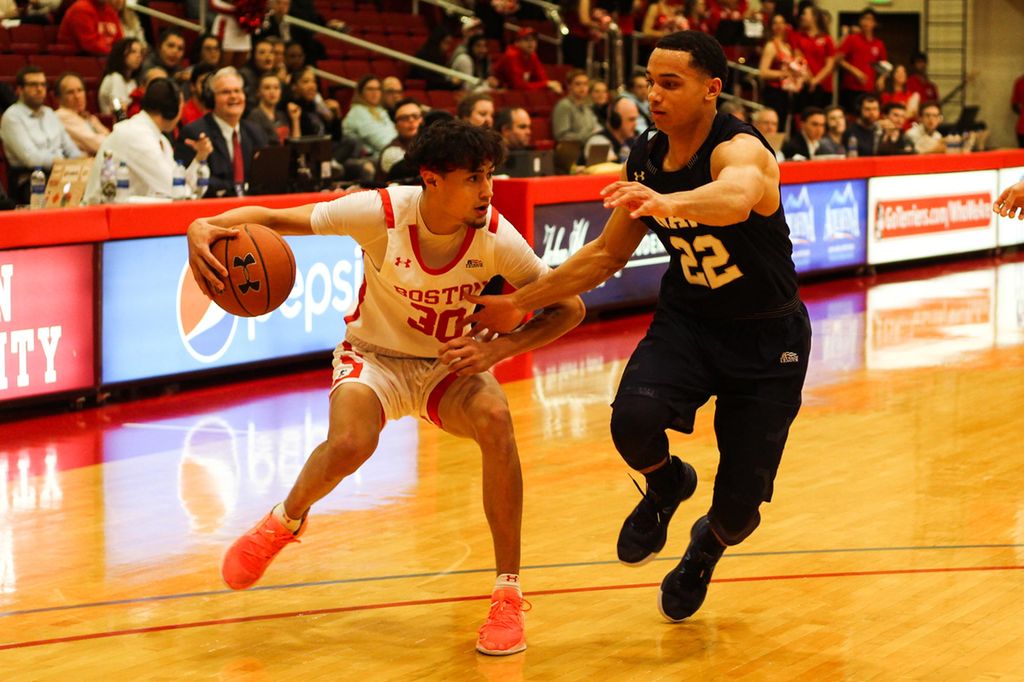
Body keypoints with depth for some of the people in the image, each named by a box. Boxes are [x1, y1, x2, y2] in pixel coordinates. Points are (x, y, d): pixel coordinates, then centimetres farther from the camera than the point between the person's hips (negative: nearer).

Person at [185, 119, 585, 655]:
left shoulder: (496, 237, -21)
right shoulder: (381, 213, -25)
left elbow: (569, 308, -12)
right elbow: (272, 218, -18)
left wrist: (497, 350, -27)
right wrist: (206, 226, -38)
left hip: (450, 364, 1)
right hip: (374, 357, -1)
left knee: (495, 420, -32)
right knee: (348, 446, -32)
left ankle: (508, 595, -18)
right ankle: (285, 521, 7)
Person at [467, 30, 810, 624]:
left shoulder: (741, 148, -24)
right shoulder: (645, 161, -4)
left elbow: (736, 197, -51)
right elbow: (607, 254, 10)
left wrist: (670, 203, -71)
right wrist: (521, 303, 5)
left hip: (768, 337, -4)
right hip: (687, 321, 4)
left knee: (740, 508, -6)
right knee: (634, 419, -29)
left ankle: (706, 549, 34)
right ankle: (666, 485, 8)